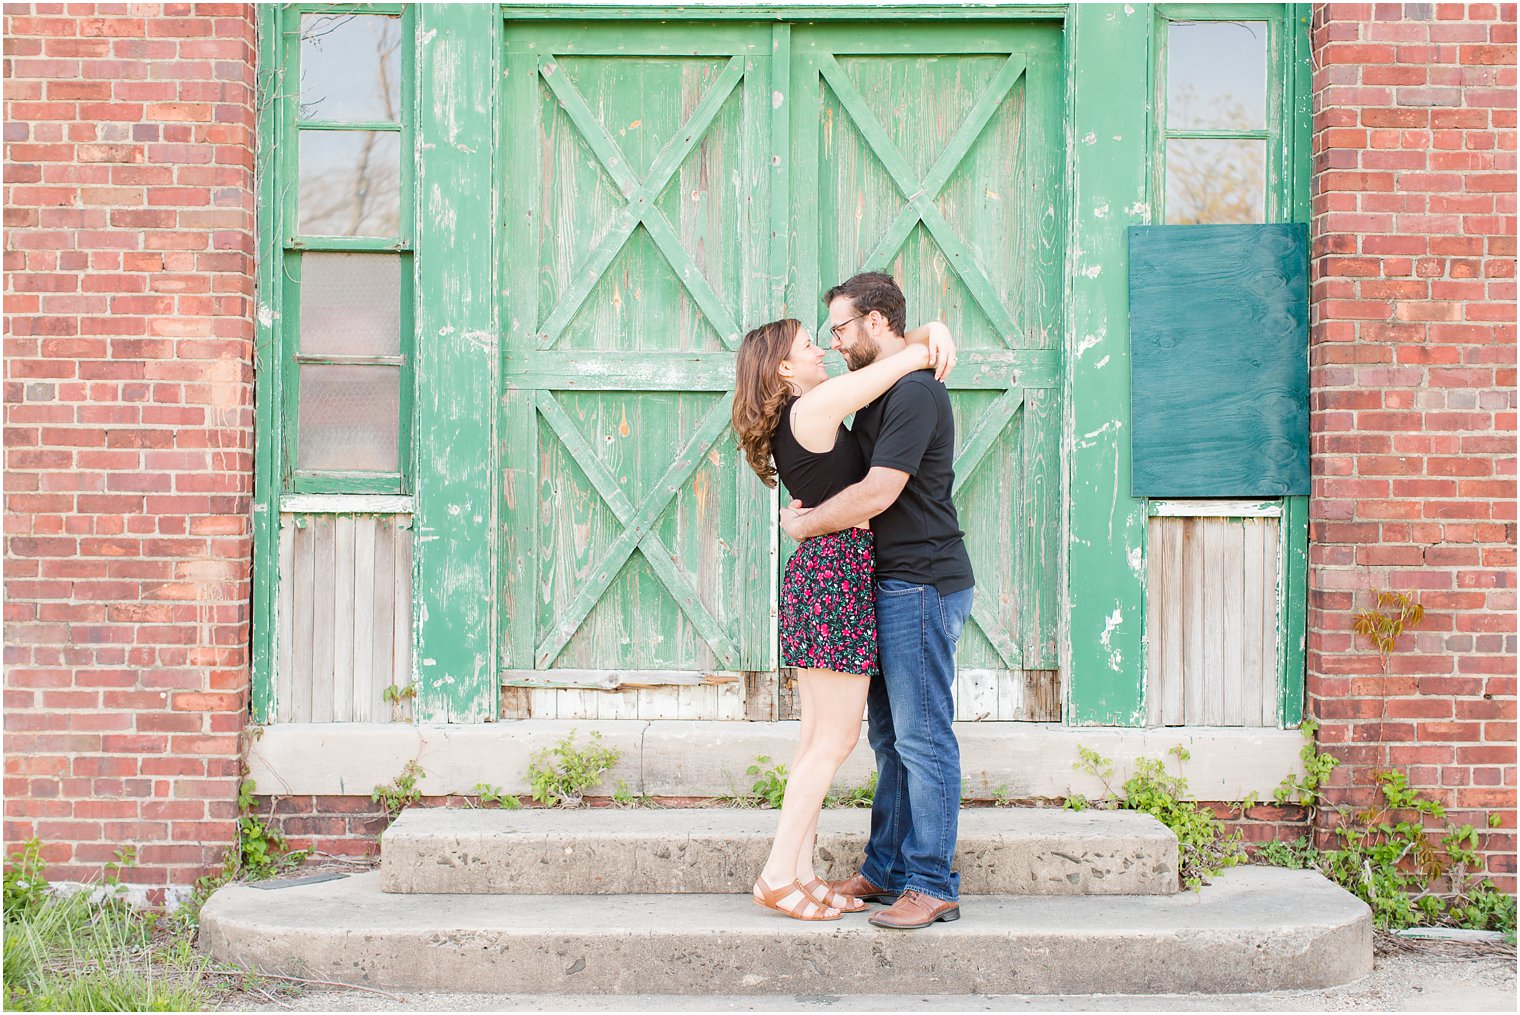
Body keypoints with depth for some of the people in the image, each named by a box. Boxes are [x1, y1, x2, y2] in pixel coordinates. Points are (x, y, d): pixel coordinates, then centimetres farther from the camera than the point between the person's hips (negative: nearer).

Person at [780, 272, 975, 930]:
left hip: (922, 586, -10)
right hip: (893, 585, 10)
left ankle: (932, 885, -2)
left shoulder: (915, 393, -15)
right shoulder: (880, 393, 18)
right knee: (890, 738, 13)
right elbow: (860, 482, 23)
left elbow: (877, 493, -21)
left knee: (923, 739, -7)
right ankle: (885, 870, 20)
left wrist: (806, 525, -8)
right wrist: (816, 506, 1)